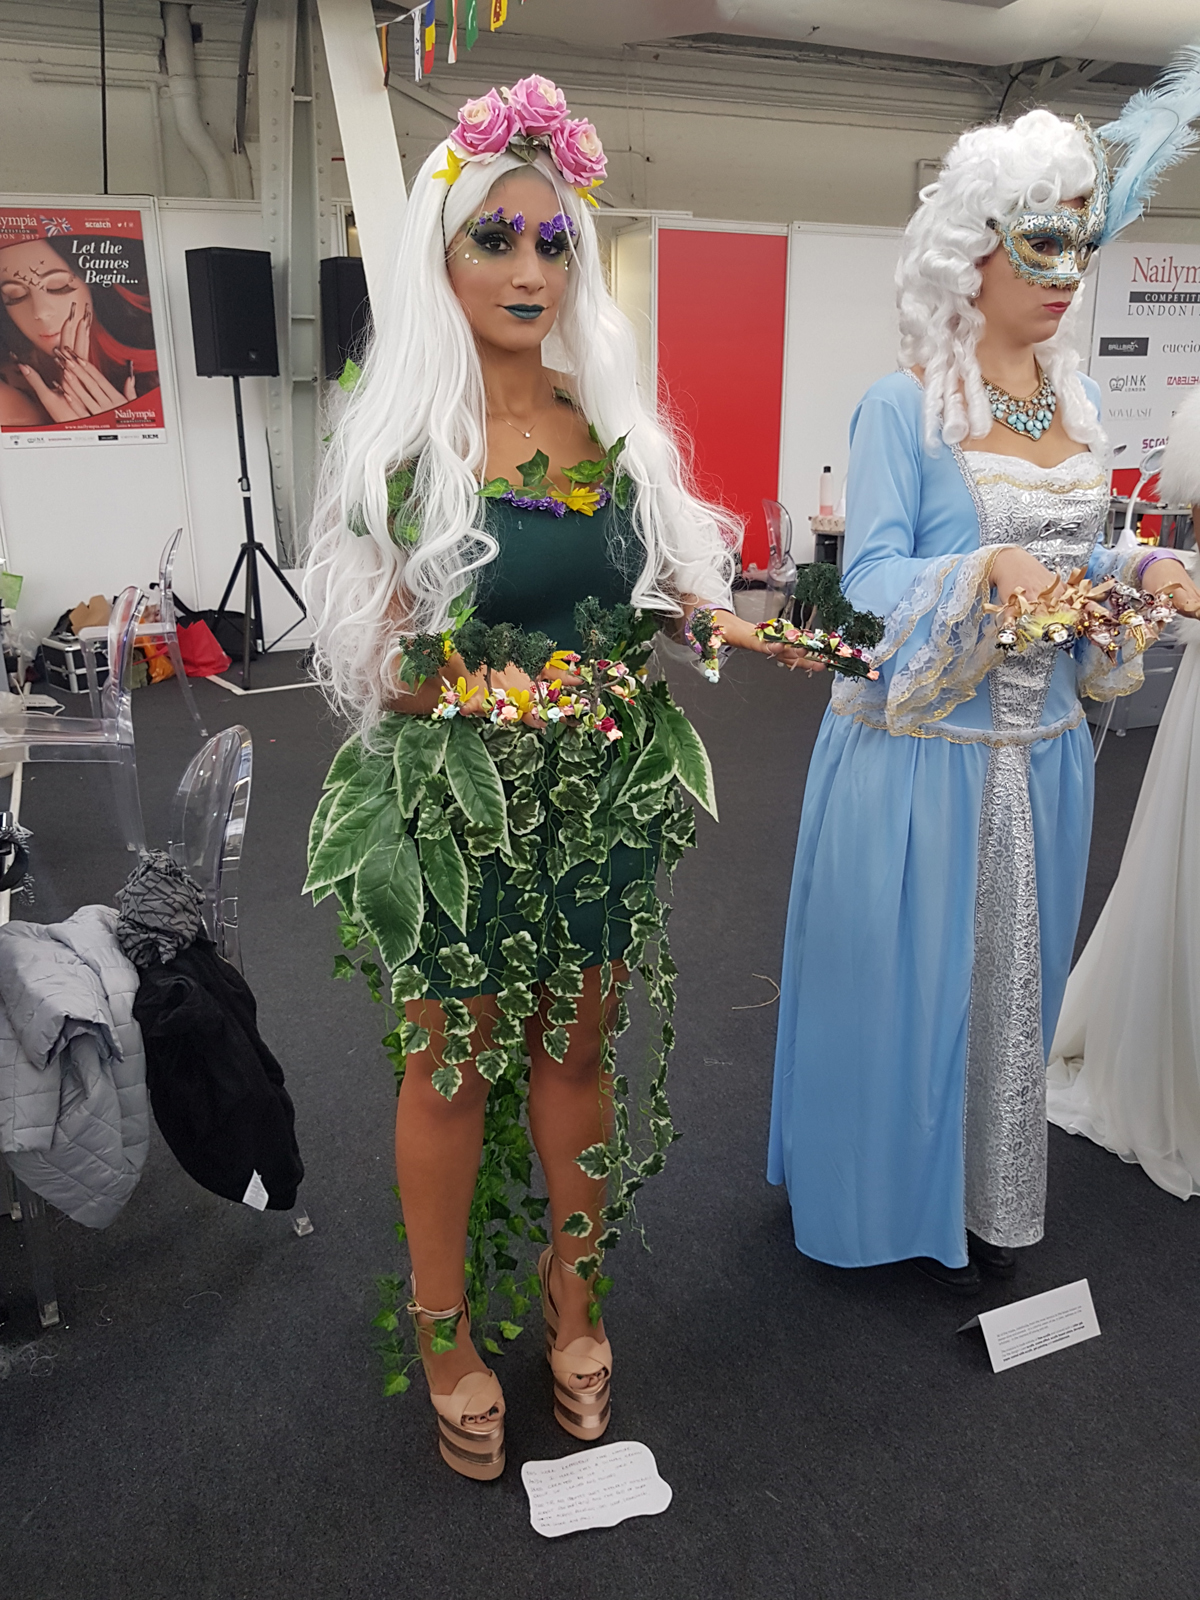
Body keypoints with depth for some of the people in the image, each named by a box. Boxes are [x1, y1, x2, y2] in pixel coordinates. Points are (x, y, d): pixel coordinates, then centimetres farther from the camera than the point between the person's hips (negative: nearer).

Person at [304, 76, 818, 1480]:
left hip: (599, 793, 4)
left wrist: (712, 619, -4)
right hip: (458, 801, -4)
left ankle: (571, 1291, 39)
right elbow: (378, 662, -9)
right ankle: (445, 1329, 33)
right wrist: (484, 696, -26)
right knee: (453, 1063, 10)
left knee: (577, 1044, 16)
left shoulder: (610, 427, 6)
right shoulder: (403, 440, -8)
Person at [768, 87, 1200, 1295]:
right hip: (922, 750, -6)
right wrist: (988, 568, -31)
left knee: (1012, 984, 17)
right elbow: (868, 580, -16)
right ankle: (889, 1194, 33)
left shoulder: (1076, 403, 9)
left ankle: (982, 1201, 39)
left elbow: (1073, 563, 15)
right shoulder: (903, 407, -10)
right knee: (904, 981, 7)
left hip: (1041, 751, 7)